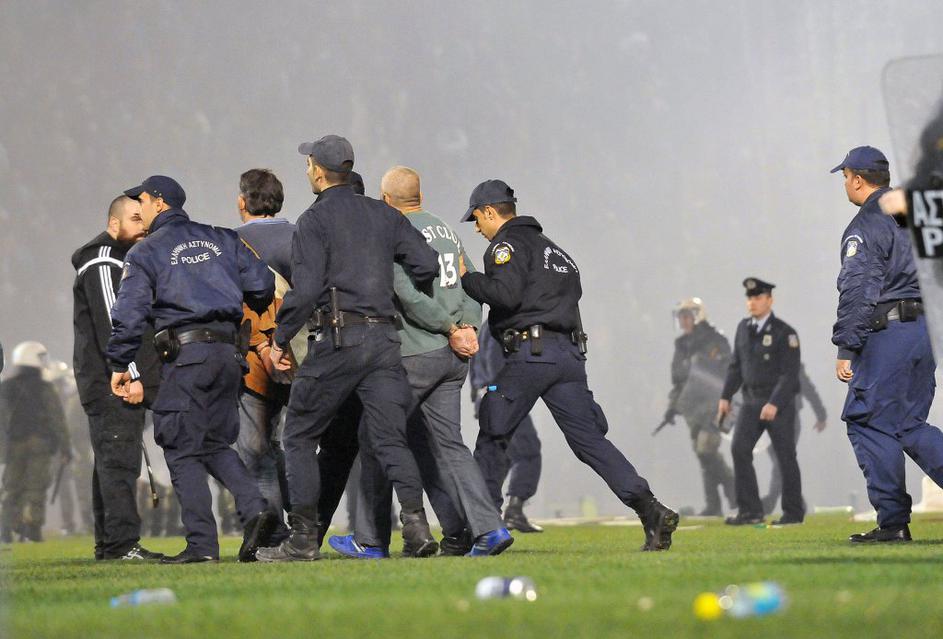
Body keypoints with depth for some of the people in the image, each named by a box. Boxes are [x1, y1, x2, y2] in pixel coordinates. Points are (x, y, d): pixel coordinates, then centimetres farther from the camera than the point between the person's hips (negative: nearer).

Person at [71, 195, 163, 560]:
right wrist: (130, 375, -23)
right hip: (111, 383, -10)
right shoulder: (102, 262, -9)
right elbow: (110, 324, -18)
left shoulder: (129, 262, 24)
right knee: (119, 461, -14)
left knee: (112, 463, 10)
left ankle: (109, 544, 13)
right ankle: (122, 543, -17)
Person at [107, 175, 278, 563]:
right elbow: (262, 284, 11)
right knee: (216, 443, 16)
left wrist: (120, 365, 1)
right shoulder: (222, 239, 16)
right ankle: (253, 507, -8)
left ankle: (202, 543, -8)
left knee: (182, 450, -1)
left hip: (186, 355, -5)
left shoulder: (146, 252, 3)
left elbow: (129, 313, -5)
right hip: (228, 352, 6)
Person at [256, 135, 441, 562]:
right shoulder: (384, 215, 13)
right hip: (384, 339, 5)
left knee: (299, 437, 7)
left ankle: (304, 538, 4)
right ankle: (415, 524, -15)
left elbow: (305, 290, -13)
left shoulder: (316, 219, -4)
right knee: (391, 439, 3)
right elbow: (428, 266, 8)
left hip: (337, 339, -5)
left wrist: (280, 339, -4)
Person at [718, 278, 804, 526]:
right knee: (739, 449, -10)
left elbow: (790, 373, -15)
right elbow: (736, 365, 14)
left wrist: (774, 404, -24)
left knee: (785, 456, 0)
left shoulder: (785, 333, -10)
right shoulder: (743, 328, 8)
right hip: (752, 400, 5)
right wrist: (725, 397, 8)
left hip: (779, 403, -5)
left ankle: (793, 512, 12)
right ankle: (750, 511, -10)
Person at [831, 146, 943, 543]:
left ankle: (893, 522, -4)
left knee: (868, 420, -2)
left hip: (890, 331, -8)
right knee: (907, 424, 15)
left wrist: (846, 349, -14)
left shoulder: (865, 227, -8)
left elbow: (857, 292, -15)